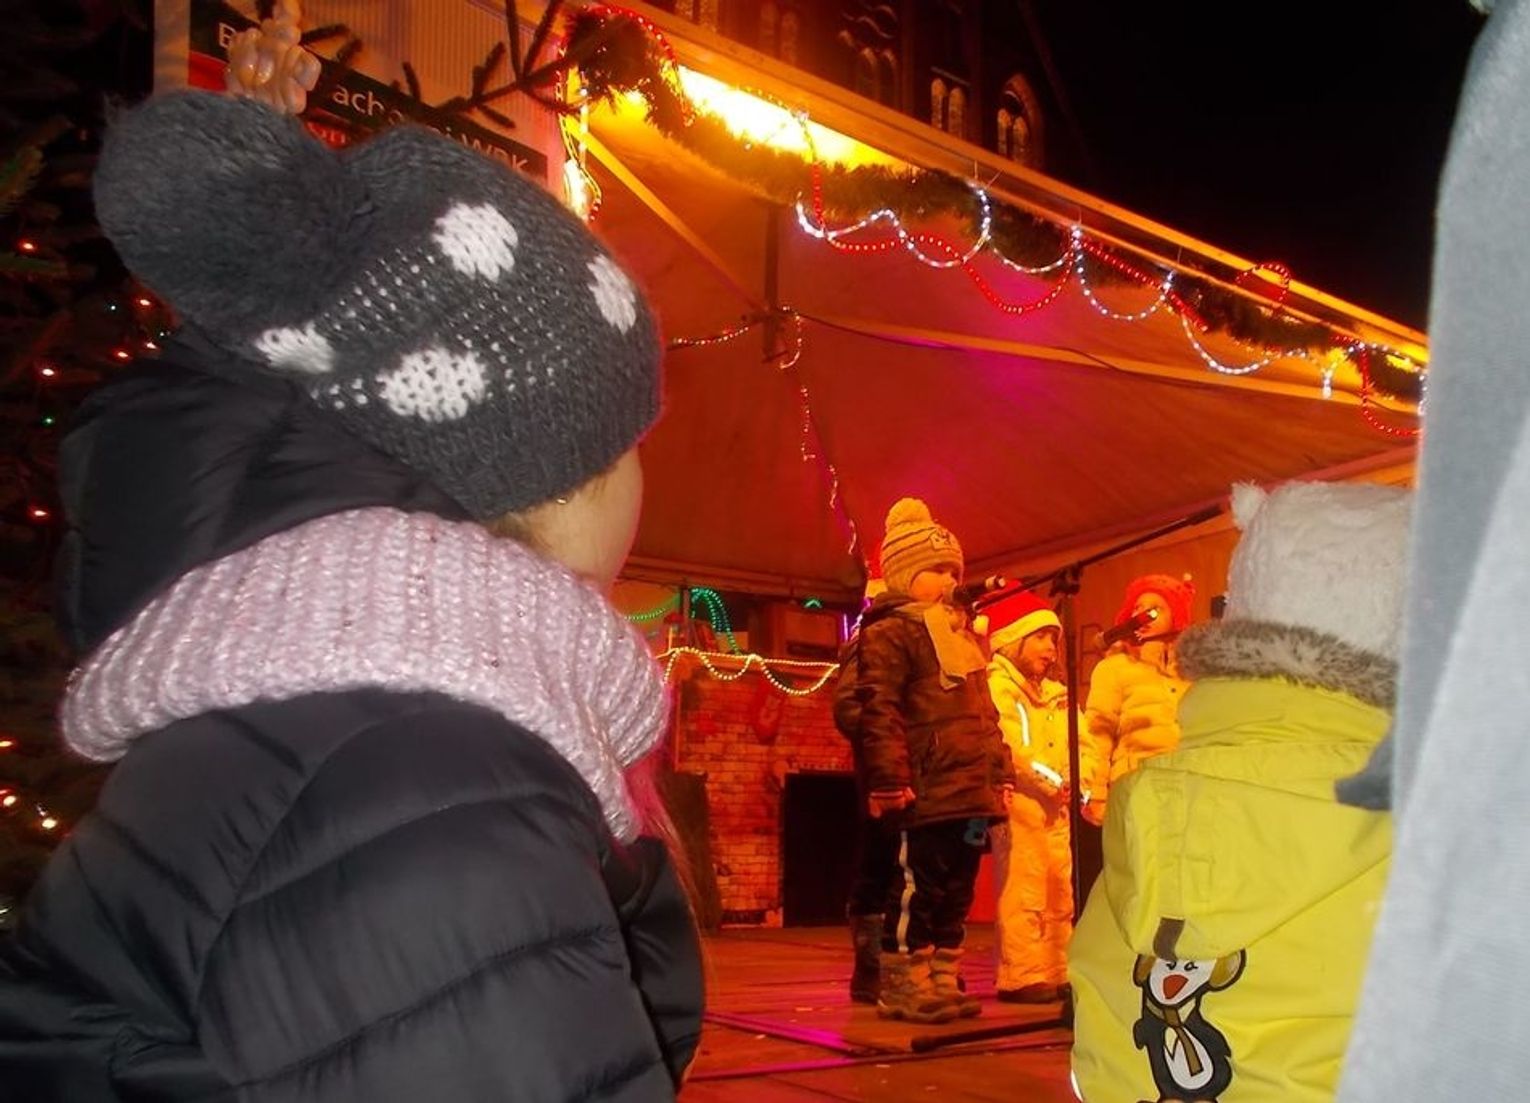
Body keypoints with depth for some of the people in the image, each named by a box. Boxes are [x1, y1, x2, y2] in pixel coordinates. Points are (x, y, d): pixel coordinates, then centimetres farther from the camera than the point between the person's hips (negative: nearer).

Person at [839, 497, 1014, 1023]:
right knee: (918, 888, -5)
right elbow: (877, 711, -15)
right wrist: (891, 778, -21)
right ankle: (903, 986, 5)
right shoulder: (889, 632, -7)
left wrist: (1000, 771, 21)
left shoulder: (959, 631, 23)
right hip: (925, 793, -9)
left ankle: (943, 982, 22)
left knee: (956, 890, 13)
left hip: (971, 791, 9)